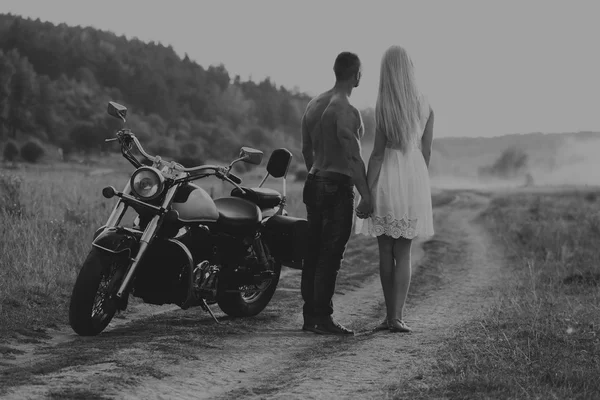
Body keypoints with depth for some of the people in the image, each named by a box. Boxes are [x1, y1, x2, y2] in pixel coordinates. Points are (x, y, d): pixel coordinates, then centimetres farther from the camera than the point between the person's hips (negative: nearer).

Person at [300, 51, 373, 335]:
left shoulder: (314, 104, 11)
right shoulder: (345, 110, -15)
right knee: (331, 255, -7)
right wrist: (365, 195, -17)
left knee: (314, 251, 10)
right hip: (338, 187, -8)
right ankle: (322, 318, -7)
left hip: (314, 184, 8)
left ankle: (310, 316, 14)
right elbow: (353, 158, -19)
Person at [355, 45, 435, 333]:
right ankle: (396, 316, -3)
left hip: (386, 178, -3)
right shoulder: (425, 107, 3)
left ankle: (390, 315, 8)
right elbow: (426, 151, 7)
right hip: (414, 177, 3)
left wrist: (367, 193, -9)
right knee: (403, 253, 5)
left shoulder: (383, 108, -8)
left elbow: (377, 154, -11)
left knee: (385, 252, 7)